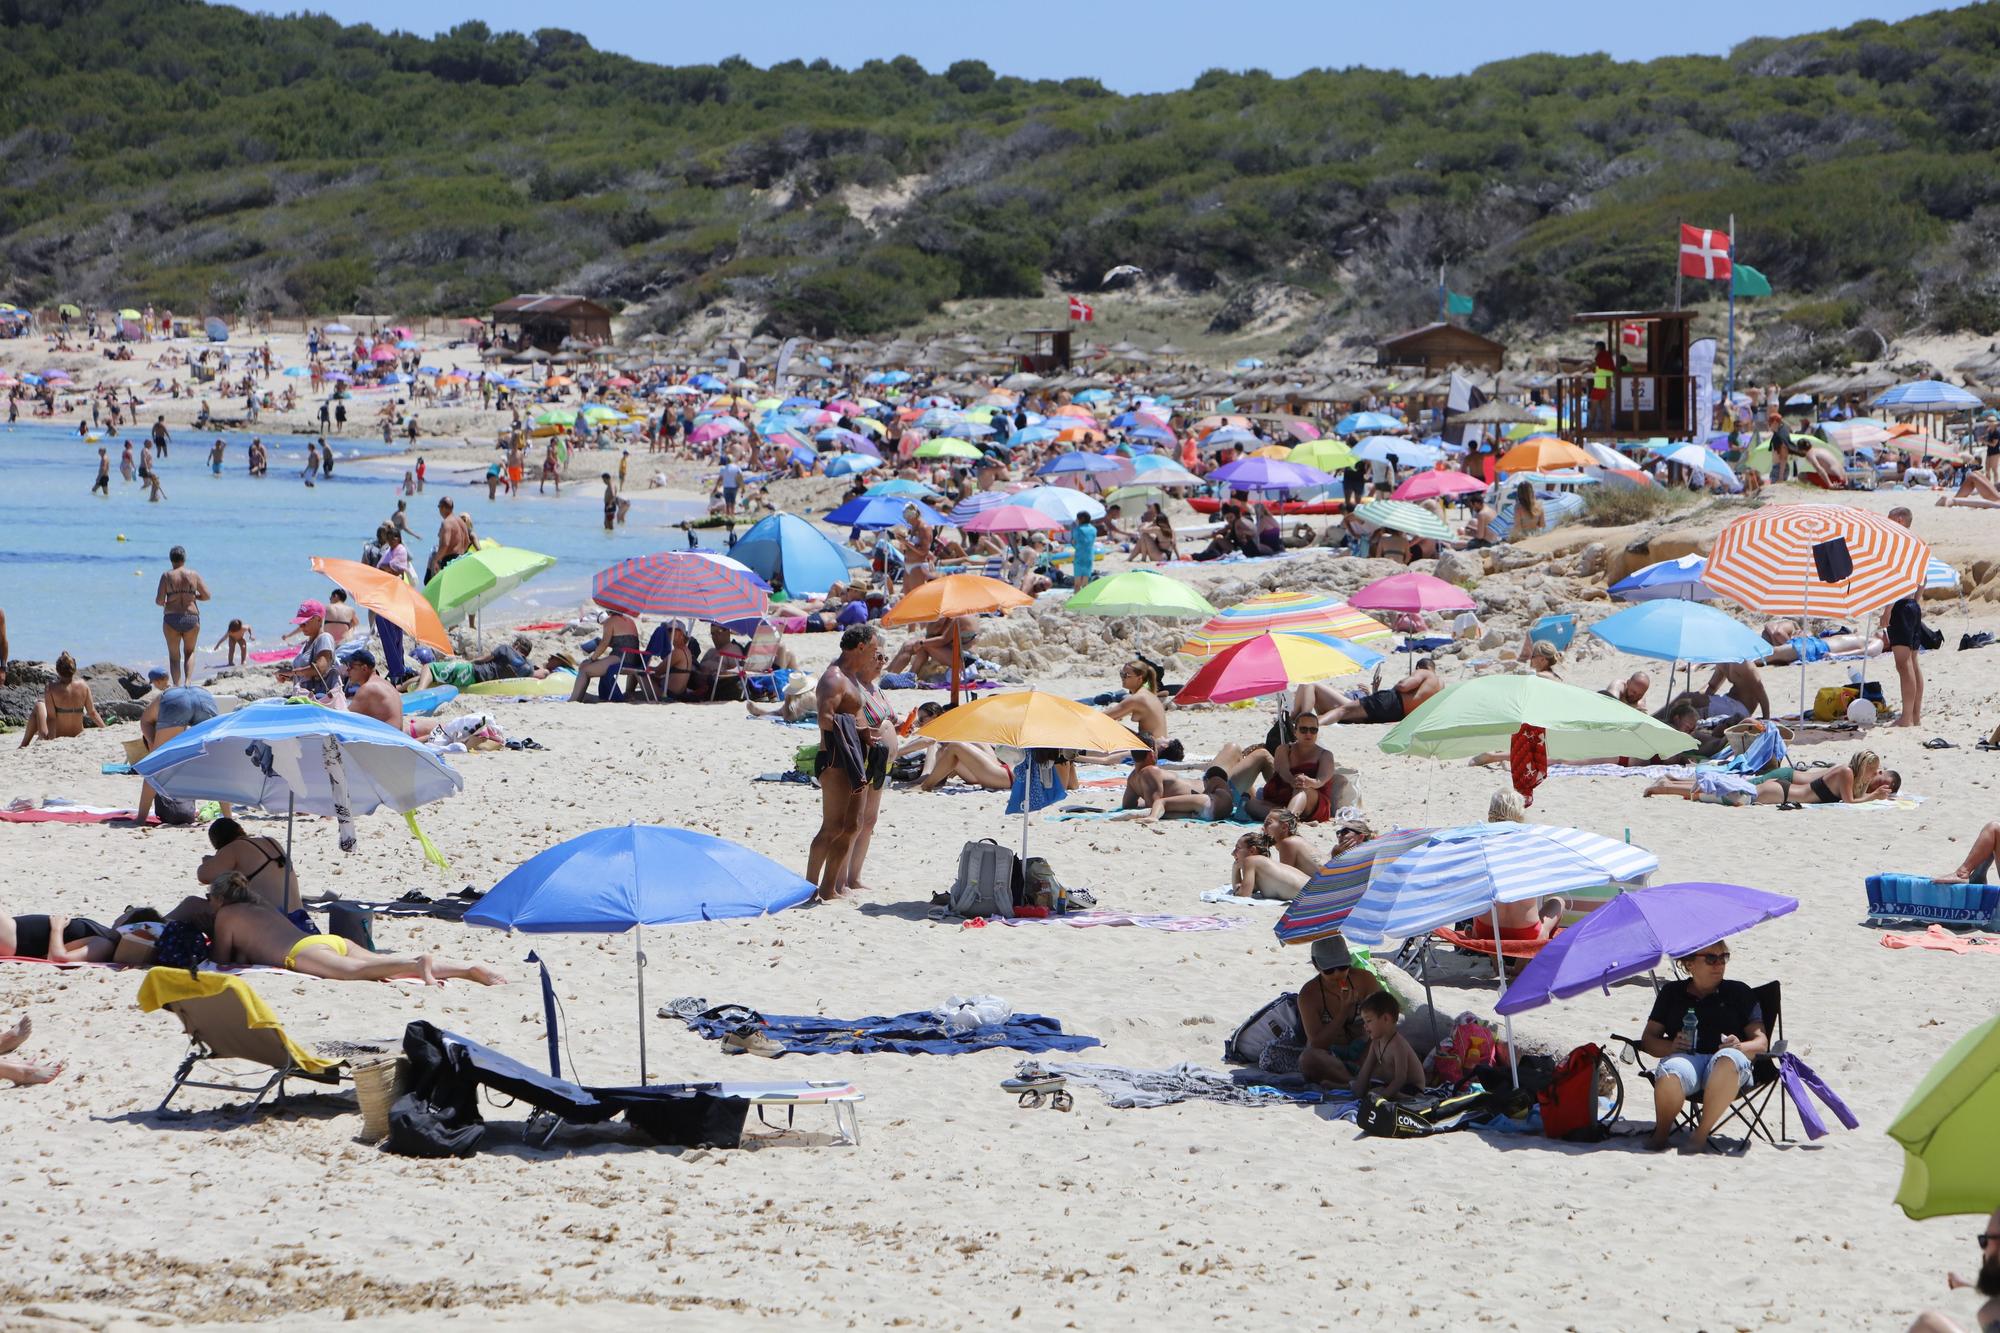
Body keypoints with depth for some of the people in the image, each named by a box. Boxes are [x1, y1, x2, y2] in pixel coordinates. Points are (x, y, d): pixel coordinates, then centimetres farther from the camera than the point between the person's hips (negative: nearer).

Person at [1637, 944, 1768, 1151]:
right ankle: (1661, 1132, -14)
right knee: (1669, 1073, -39)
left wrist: (1740, 1047, -10)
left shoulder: (1739, 992, 20)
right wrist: (1672, 1046, -5)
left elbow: (1761, 1043, 14)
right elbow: (1649, 1039, 18)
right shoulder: (1672, 992, 23)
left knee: (1728, 1059, -40)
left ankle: (1701, 1132, -32)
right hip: (1685, 1058, 0)